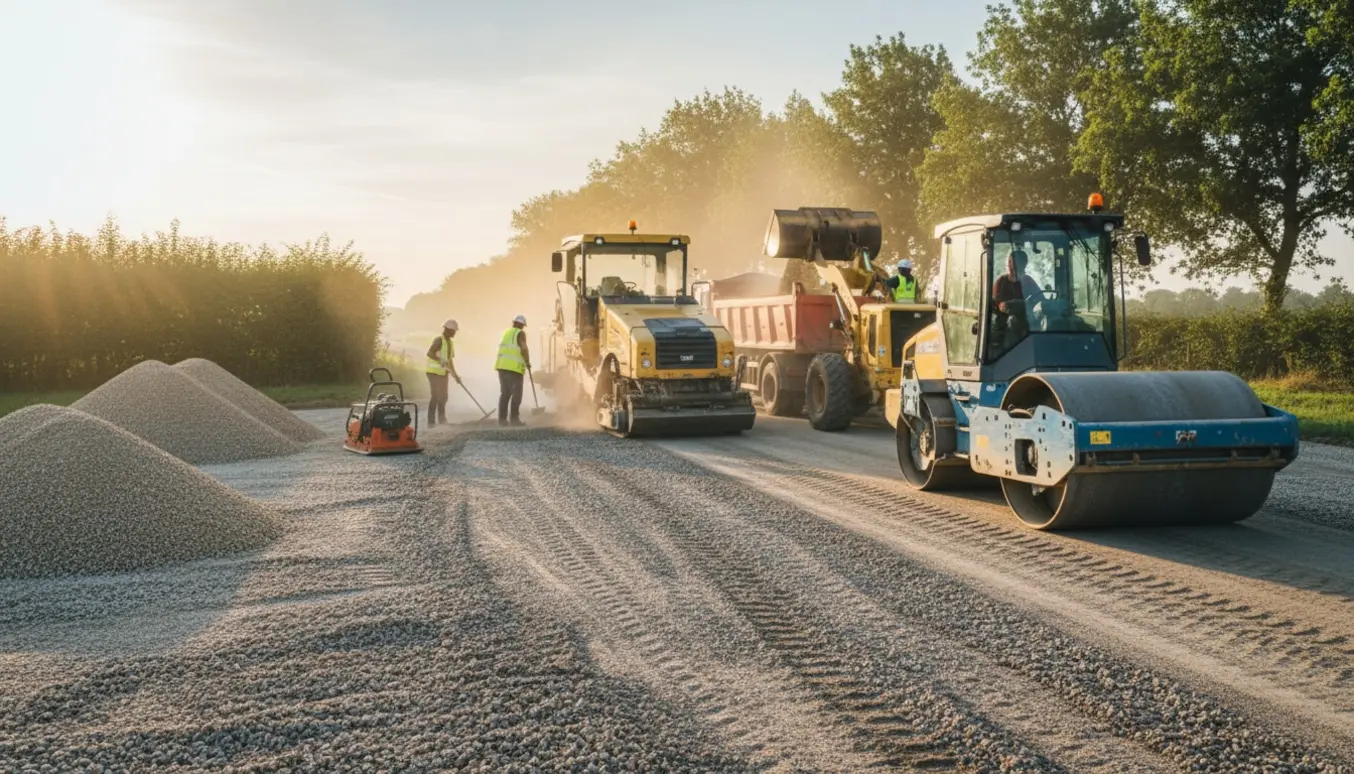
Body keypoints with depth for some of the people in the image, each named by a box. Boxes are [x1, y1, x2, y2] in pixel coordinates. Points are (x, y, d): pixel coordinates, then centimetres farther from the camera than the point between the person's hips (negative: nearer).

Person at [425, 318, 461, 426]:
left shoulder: (450, 342, 12)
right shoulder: (439, 340, -15)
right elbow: (429, 353, -29)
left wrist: (455, 375, 14)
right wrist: (441, 360, -41)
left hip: (443, 373, 9)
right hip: (434, 372, -9)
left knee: (443, 397, 12)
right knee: (436, 396, -14)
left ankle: (442, 419, 23)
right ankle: (431, 421, -10)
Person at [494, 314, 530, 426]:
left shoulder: (506, 332, 18)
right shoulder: (520, 333, -2)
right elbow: (523, 349, -14)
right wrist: (528, 362, 0)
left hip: (502, 365, 7)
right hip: (514, 367, -7)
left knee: (504, 393, 11)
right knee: (516, 394, -2)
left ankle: (502, 418, 8)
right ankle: (514, 418, -6)